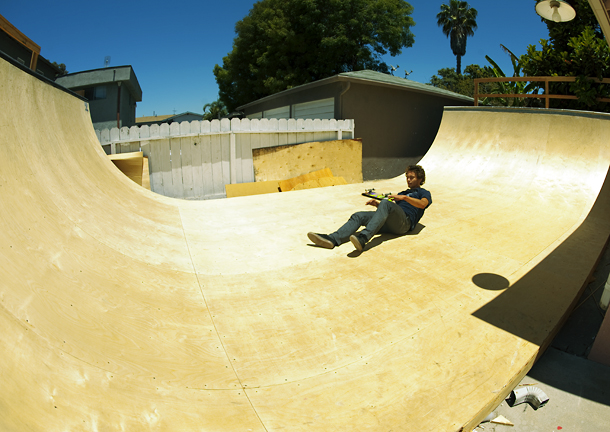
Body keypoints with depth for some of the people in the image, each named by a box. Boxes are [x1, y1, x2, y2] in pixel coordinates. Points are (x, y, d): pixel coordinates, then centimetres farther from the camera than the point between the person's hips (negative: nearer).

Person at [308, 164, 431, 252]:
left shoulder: (424, 193, 22)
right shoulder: (402, 193, 42)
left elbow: (423, 204, -3)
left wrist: (404, 197, -12)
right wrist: (377, 204, 13)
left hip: (405, 221, -6)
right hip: (389, 224, 6)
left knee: (385, 203, -36)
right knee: (358, 216, -16)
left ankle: (363, 238, -56)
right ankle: (333, 239, -39)